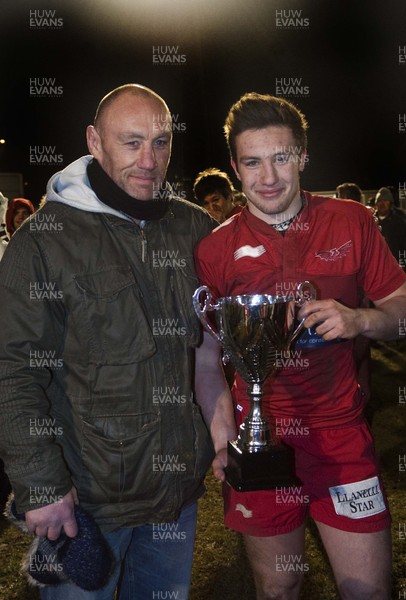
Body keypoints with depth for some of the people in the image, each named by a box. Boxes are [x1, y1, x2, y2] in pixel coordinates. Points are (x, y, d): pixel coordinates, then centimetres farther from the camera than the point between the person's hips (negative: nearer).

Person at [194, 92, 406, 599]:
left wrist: (360, 320, -17)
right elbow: (205, 354, -1)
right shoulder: (215, 249, -4)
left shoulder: (351, 223, -1)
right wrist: (223, 438, -13)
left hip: (341, 430, 1)